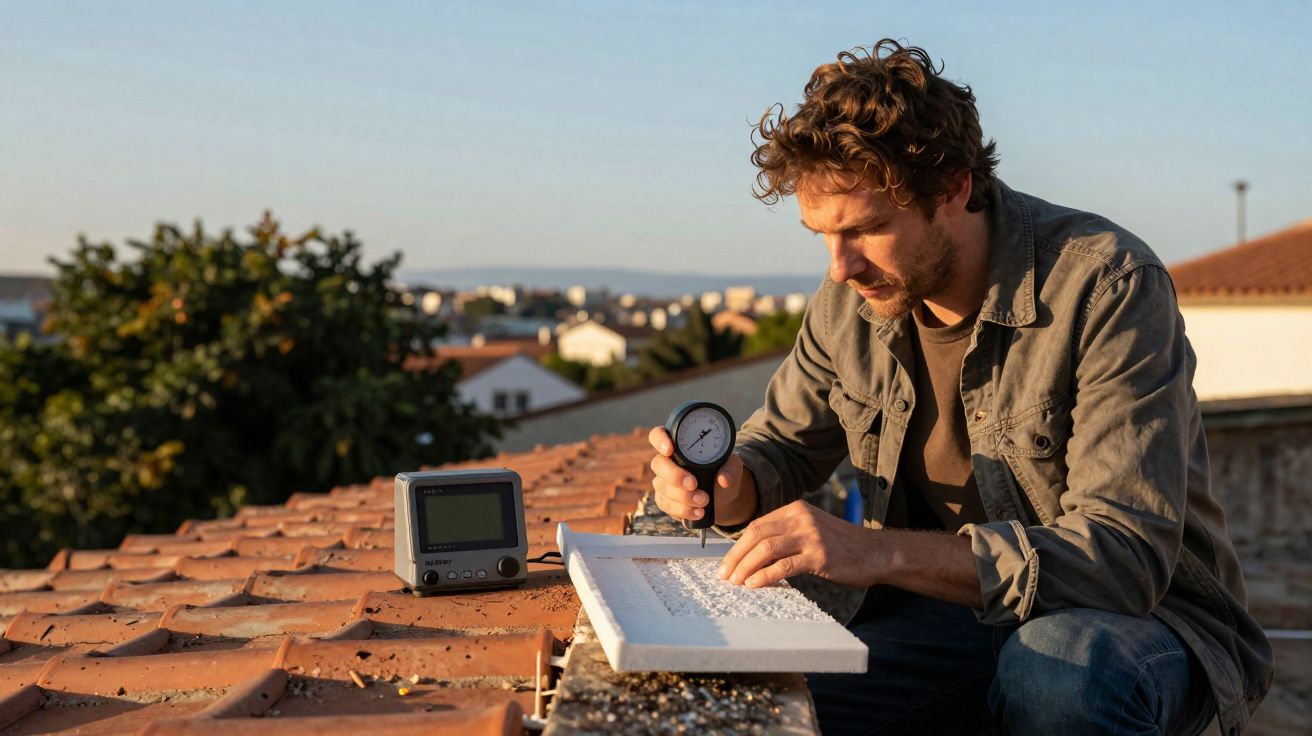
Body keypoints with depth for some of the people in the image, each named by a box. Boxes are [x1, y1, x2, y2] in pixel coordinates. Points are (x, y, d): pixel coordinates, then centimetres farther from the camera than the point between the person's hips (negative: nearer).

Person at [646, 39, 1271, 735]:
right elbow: (780, 446, 13)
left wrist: (879, 552, -39)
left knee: (1058, 666, -38)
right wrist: (729, 485, -13)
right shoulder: (852, 298, -2)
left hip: (1144, 616, -3)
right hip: (947, 610, 4)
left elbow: (1125, 554, -29)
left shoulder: (1106, 286, -21)